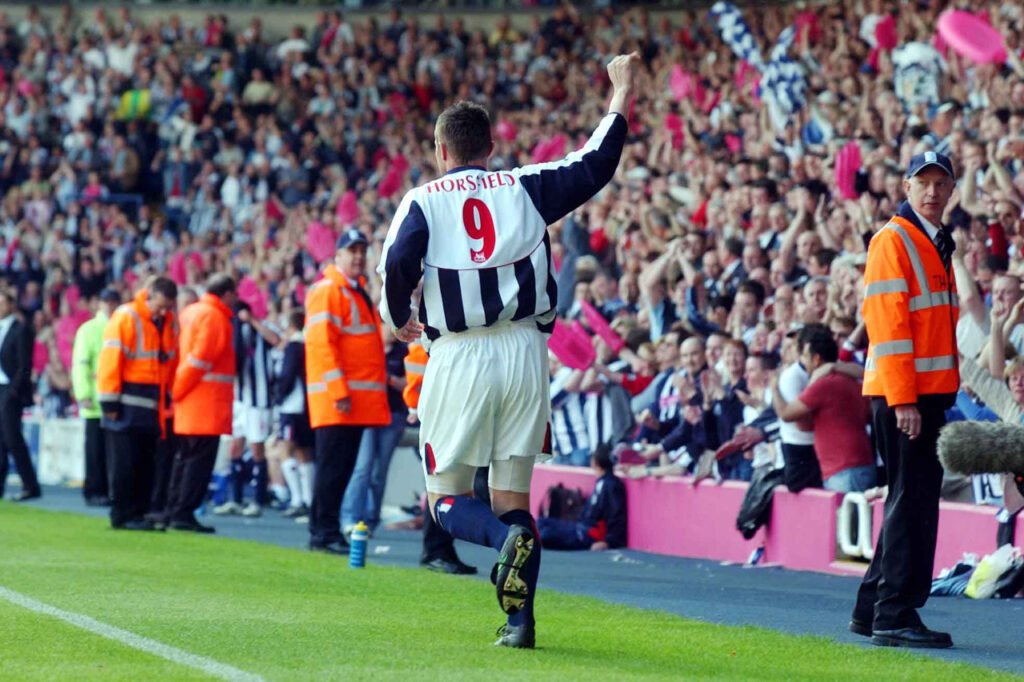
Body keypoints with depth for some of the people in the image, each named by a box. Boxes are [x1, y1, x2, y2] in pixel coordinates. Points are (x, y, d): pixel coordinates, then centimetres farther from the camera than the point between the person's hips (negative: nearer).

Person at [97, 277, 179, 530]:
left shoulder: (170, 323, 9)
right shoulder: (125, 318, -12)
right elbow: (110, 360, -13)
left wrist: (168, 396, 10)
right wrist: (110, 403, -14)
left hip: (152, 405, 6)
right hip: (128, 404, -6)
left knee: (146, 463, 9)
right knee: (125, 463, -3)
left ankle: (139, 512, 14)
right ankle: (123, 514, 1)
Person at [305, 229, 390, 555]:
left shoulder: (359, 293, 22)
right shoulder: (328, 291, -8)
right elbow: (321, 342, -16)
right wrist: (339, 391, -21)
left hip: (360, 401, 9)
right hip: (336, 400, -9)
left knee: (342, 469, 9)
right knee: (333, 467, -8)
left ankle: (326, 530, 13)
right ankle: (325, 532, -7)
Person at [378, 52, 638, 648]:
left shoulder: (424, 201, 1)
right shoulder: (526, 188, 7)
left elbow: (397, 263, -12)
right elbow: (596, 165, 11)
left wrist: (399, 318, 8)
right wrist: (621, 94, 22)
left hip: (460, 357, -3)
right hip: (525, 353, 3)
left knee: (447, 497, 6)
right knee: (513, 496, 10)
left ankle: (508, 537, -25)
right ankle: (520, 618, -3)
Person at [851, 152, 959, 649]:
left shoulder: (937, 244, 19)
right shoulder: (893, 240, -9)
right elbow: (887, 322, -16)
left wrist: (942, 392, 13)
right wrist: (903, 398, -21)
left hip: (930, 392, 9)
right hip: (902, 393, -9)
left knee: (914, 499, 13)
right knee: (913, 500, -9)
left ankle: (873, 608, 20)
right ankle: (895, 617, -7)